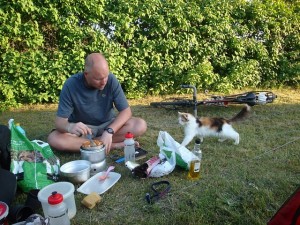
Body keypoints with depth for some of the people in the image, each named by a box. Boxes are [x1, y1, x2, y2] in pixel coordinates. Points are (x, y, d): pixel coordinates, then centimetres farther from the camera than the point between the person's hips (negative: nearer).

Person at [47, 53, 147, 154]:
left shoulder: (111, 80, -19)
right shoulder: (71, 85, -21)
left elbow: (126, 111, -17)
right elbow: (59, 122, -20)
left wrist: (109, 131, -33)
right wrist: (70, 127, -45)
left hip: (108, 125, 1)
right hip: (83, 128, 0)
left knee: (140, 125, -25)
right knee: (53, 139, -30)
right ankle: (113, 145, -26)